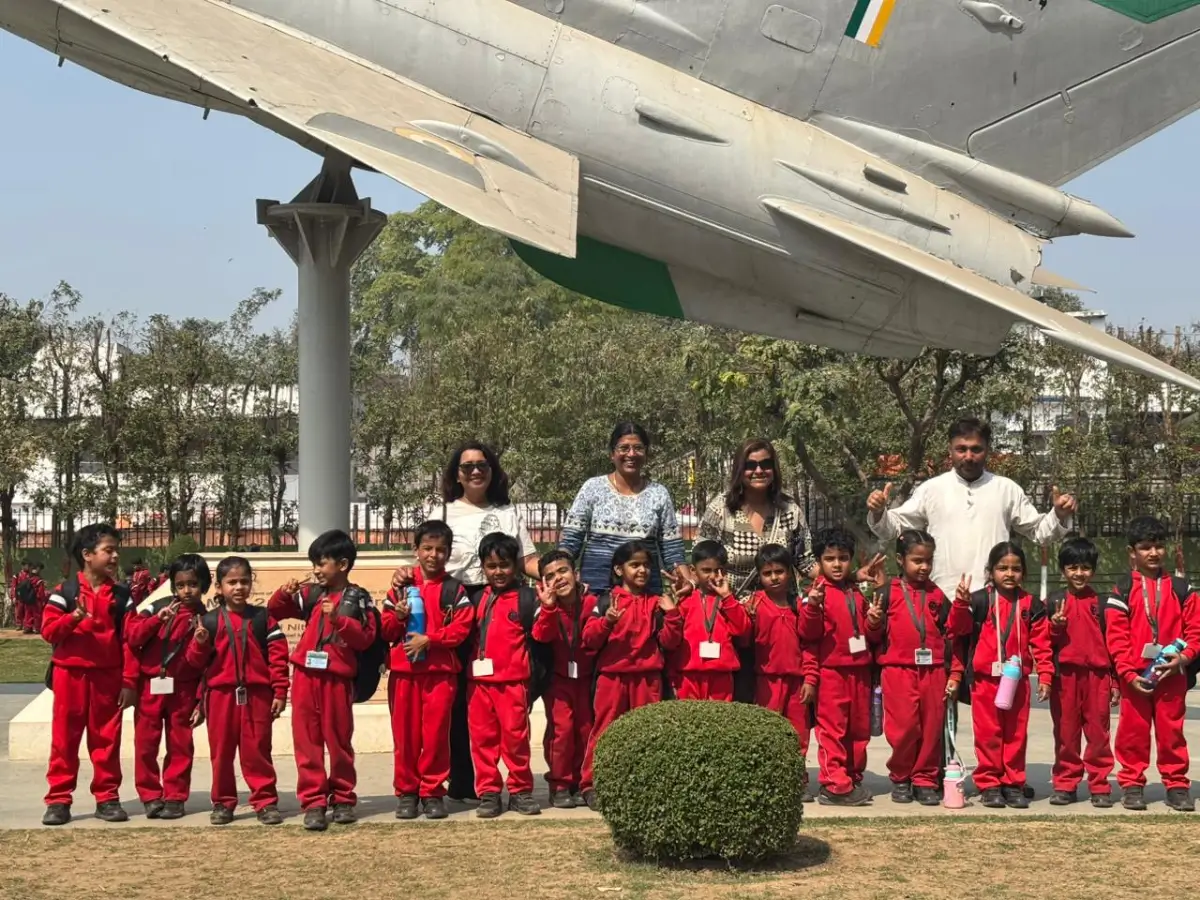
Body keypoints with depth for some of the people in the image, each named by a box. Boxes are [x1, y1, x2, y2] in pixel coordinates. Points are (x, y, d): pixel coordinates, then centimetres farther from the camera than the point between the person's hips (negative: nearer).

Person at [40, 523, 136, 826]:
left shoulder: (121, 596, 4)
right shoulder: (65, 591, -2)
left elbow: (129, 642, 2)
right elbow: (48, 631, -6)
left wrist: (128, 682, -2)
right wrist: (74, 617, -23)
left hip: (107, 676, 2)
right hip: (70, 674, -2)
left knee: (106, 739, 5)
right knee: (64, 738, 2)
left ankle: (107, 798, 12)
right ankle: (58, 800, 6)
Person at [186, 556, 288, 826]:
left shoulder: (263, 618, 2)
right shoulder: (209, 621, 4)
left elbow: (278, 656, 0)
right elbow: (196, 661, 4)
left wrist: (280, 692, -5)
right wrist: (200, 642, -16)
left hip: (257, 694, -1)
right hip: (221, 694, 1)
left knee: (257, 750, 2)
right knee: (221, 750, 7)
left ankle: (265, 802, 8)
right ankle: (223, 803, 17)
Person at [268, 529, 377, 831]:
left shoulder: (358, 599, 0)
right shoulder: (311, 594, 10)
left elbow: (366, 638, -8)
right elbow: (274, 611, 16)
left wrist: (338, 618, -19)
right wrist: (284, 594, -4)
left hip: (337, 678, -3)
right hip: (305, 675, 3)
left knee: (339, 739, 6)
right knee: (307, 740, 1)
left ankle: (343, 798, 18)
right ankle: (313, 801, 4)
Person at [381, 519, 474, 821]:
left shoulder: (455, 590, 4)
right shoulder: (402, 586, 10)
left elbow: (461, 628, -6)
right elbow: (386, 630, 9)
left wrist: (429, 639, -16)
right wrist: (398, 617, -11)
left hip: (441, 671, -2)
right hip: (403, 670, 2)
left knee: (436, 733, 0)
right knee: (405, 734, 4)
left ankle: (433, 792, 8)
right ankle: (406, 791, 12)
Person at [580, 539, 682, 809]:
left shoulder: (656, 603, 10)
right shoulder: (607, 600, 3)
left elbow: (669, 641, 4)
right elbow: (589, 640, -4)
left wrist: (671, 614, -8)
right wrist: (606, 621, -20)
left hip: (648, 677, 2)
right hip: (612, 676, -2)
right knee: (604, 730, -1)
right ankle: (591, 784, 3)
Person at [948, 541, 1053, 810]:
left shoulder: (1031, 605, 6)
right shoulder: (980, 601, -1)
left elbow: (1041, 643, 5)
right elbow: (958, 628, -9)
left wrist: (1045, 675, 0)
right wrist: (961, 603, -25)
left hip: (1017, 679, 2)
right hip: (985, 678, -2)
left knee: (1016, 733, 6)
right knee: (988, 734, 3)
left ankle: (1014, 784, 14)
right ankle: (989, 784, 9)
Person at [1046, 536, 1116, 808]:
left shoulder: (1101, 603, 7)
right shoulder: (1054, 602, 6)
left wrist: (1115, 682, 5)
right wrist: (1056, 627, -14)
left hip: (1097, 675, 0)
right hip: (1065, 676, 0)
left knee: (1098, 733, 2)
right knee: (1066, 733, 6)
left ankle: (1100, 786, 8)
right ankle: (1065, 785, 13)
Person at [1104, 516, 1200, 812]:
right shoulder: (1123, 592, 1)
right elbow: (1116, 637, -4)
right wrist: (1128, 673, -11)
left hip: (1172, 675, 1)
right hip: (1135, 677, -1)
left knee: (1172, 731, 6)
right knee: (1133, 731, 5)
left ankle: (1176, 785, 14)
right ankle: (1132, 784, 14)